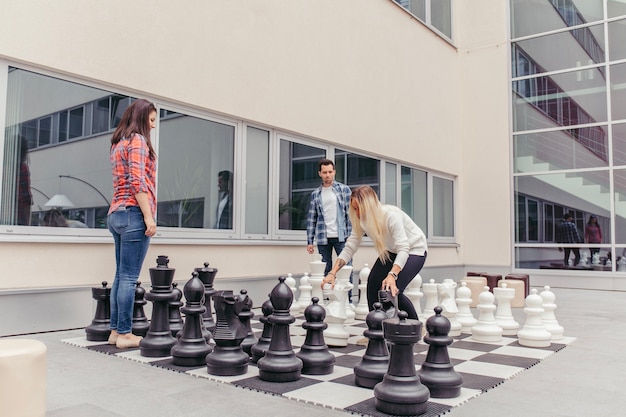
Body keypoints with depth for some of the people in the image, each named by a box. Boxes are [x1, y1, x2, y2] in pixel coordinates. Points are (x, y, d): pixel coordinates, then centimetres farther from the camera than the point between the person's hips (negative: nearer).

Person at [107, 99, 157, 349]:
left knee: (121, 275, 9)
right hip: (133, 214, -9)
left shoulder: (119, 143, 22)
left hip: (117, 214, 9)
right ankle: (125, 334, -3)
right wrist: (149, 216, -18)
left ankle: (116, 331, 13)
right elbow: (138, 182, -17)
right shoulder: (138, 140, -6)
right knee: (129, 277, -7)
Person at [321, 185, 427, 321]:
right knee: (373, 282, -9)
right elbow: (349, 249, -15)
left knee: (392, 289, -21)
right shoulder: (361, 221, -15)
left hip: (414, 249, -7)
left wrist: (392, 275, -55)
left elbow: (403, 249, -41)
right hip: (392, 251, 7)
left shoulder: (391, 215, -35)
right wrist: (332, 273, -25)